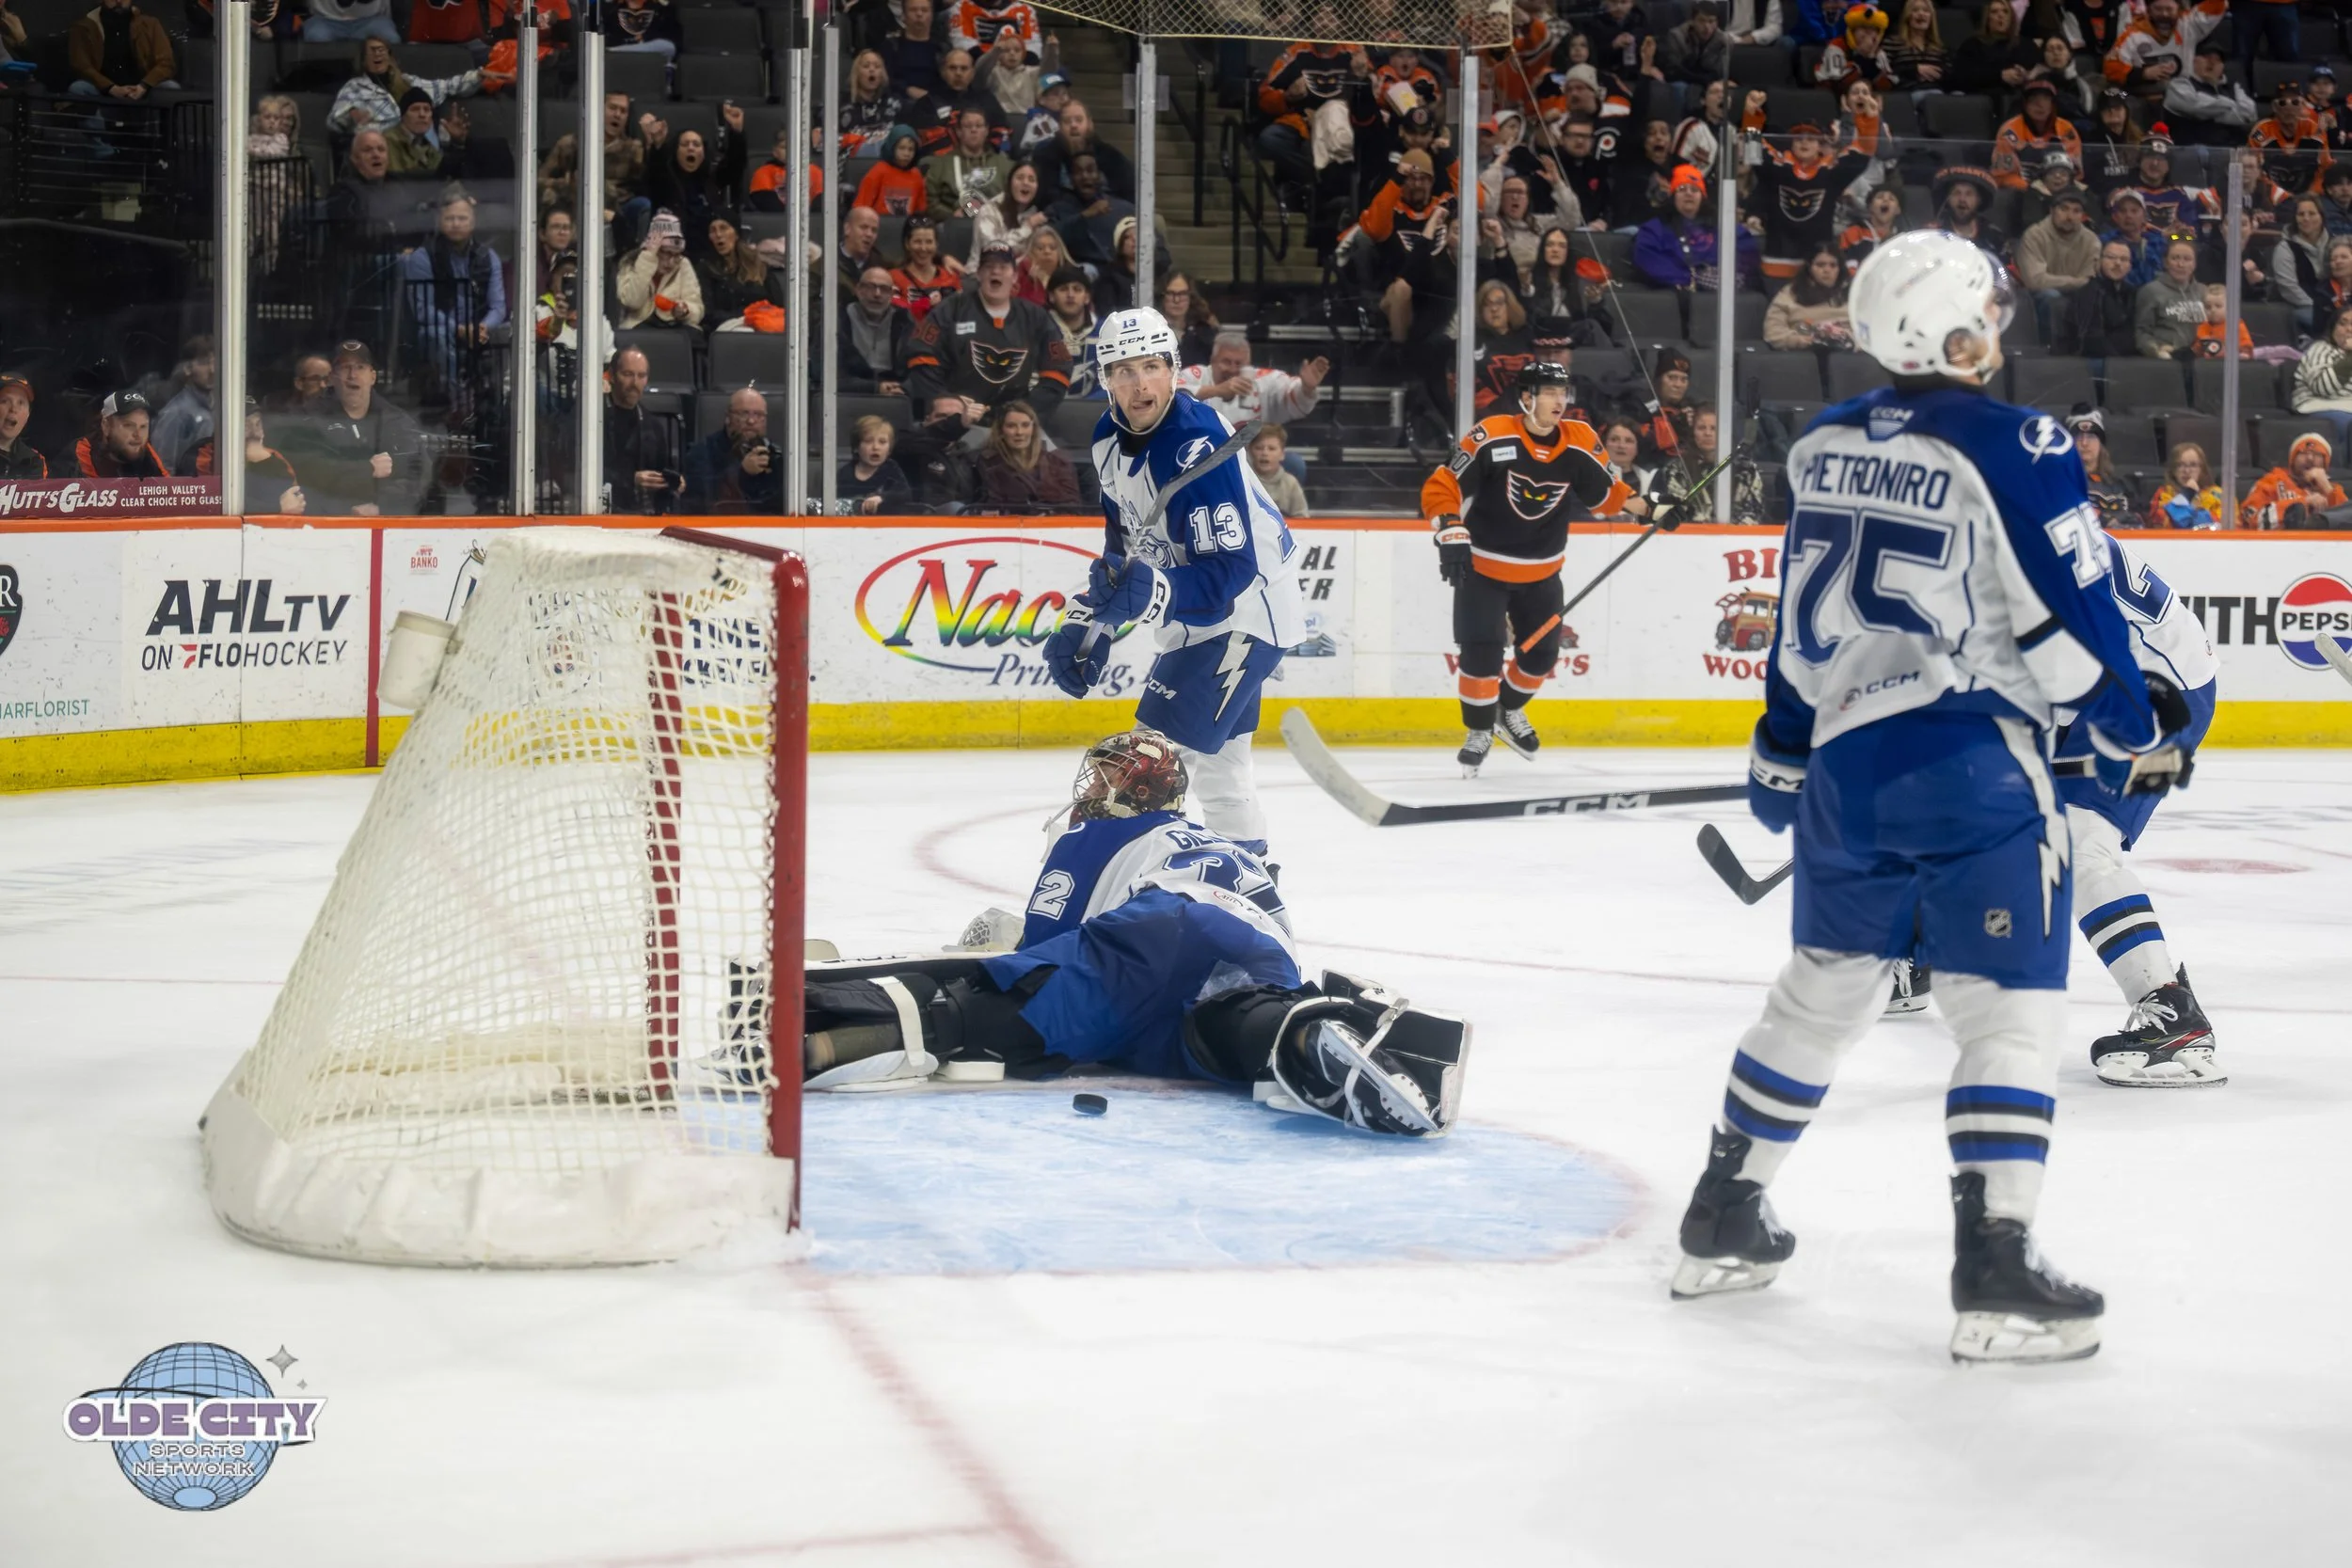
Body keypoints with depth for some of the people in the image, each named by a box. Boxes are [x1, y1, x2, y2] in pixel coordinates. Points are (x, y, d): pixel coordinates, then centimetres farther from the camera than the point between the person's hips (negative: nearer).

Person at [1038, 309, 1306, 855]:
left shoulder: (1195, 451, -29)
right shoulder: (1110, 436, -2)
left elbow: (1230, 571, -32)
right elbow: (1124, 543, 10)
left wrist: (1152, 594, -45)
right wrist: (1088, 622, 5)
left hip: (1246, 610, -10)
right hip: (1195, 614, 10)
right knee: (1213, 751, 24)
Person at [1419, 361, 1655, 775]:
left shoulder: (1581, 442, -10)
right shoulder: (1492, 437, -23)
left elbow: (1605, 492, 5)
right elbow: (1440, 487, -21)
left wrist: (1649, 508, -5)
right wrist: (1451, 532, -33)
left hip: (1541, 572, 5)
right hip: (1482, 566, -5)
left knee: (1541, 653, 14)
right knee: (1482, 653, -11)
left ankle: (1509, 711, 42)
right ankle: (1479, 731, 13)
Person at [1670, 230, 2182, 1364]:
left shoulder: (1826, 447, 9)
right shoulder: (2015, 451, -12)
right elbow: (2071, 620, -10)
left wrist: (1779, 752, 24)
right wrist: (2137, 735, 5)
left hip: (1846, 759, 7)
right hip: (1973, 764, -7)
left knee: (1821, 989, 20)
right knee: (2008, 1007, -1)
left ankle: (1721, 1222, 29)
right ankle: (1995, 1273, -7)